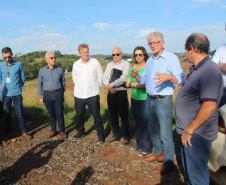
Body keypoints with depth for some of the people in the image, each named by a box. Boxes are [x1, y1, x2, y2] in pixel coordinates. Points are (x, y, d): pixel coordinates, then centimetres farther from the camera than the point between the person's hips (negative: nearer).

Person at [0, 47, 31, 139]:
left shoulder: (19, 64, -1)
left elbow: (23, 78, 8)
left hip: (17, 94, -1)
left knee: (20, 114, 3)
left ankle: (24, 132, 15)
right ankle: (9, 133, 23)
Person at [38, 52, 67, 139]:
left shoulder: (60, 70, 3)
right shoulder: (42, 71, 4)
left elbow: (63, 83, 12)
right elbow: (39, 84, 9)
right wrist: (40, 97, 5)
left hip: (58, 94, -1)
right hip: (47, 95, 1)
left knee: (59, 114, 0)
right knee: (51, 114, 10)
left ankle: (62, 131, 13)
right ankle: (53, 130, 24)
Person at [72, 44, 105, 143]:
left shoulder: (95, 62, -3)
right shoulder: (76, 64, 6)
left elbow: (100, 76, 3)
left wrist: (97, 87, 3)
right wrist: (79, 86, 11)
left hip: (92, 94, -3)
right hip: (79, 94, 3)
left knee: (96, 115, 0)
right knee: (79, 115, 13)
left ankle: (100, 134, 13)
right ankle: (80, 131, 33)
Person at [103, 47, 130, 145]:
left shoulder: (126, 64, -3)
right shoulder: (109, 65, 15)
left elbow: (124, 78, -16)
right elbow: (104, 78, 10)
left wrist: (111, 85, -12)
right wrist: (110, 87, -7)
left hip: (121, 92, -5)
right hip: (111, 93, 6)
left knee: (124, 116, 1)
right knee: (113, 115, 12)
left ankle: (125, 137, 16)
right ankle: (116, 135, 26)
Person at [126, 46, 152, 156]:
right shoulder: (132, 67, 10)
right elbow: (127, 84, 5)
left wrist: (133, 84, -15)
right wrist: (140, 84, -11)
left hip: (145, 99, -5)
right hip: (134, 98, 6)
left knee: (145, 123, -2)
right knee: (138, 122, 15)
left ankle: (146, 148, 12)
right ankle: (139, 144, 30)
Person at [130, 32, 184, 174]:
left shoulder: (171, 58, -8)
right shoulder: (150, 61, 14)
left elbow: (180, 79, -16)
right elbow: (144, 80, 17)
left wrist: (169, 77, -37)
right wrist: (136, 76, -4)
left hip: (164, 100, -7)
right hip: (150, 100, 8)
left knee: (165, 133, -2)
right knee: (153, 130, 18)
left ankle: (168, 163, 11)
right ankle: (158, 154, 36)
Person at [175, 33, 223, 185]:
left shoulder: (209, 70, -23)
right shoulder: (197, 69, 10)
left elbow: (210, 105, -29)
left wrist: (190, 130, -24)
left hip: (197, 134, -10)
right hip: (189, 132, 10)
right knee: (189, 169, 25)